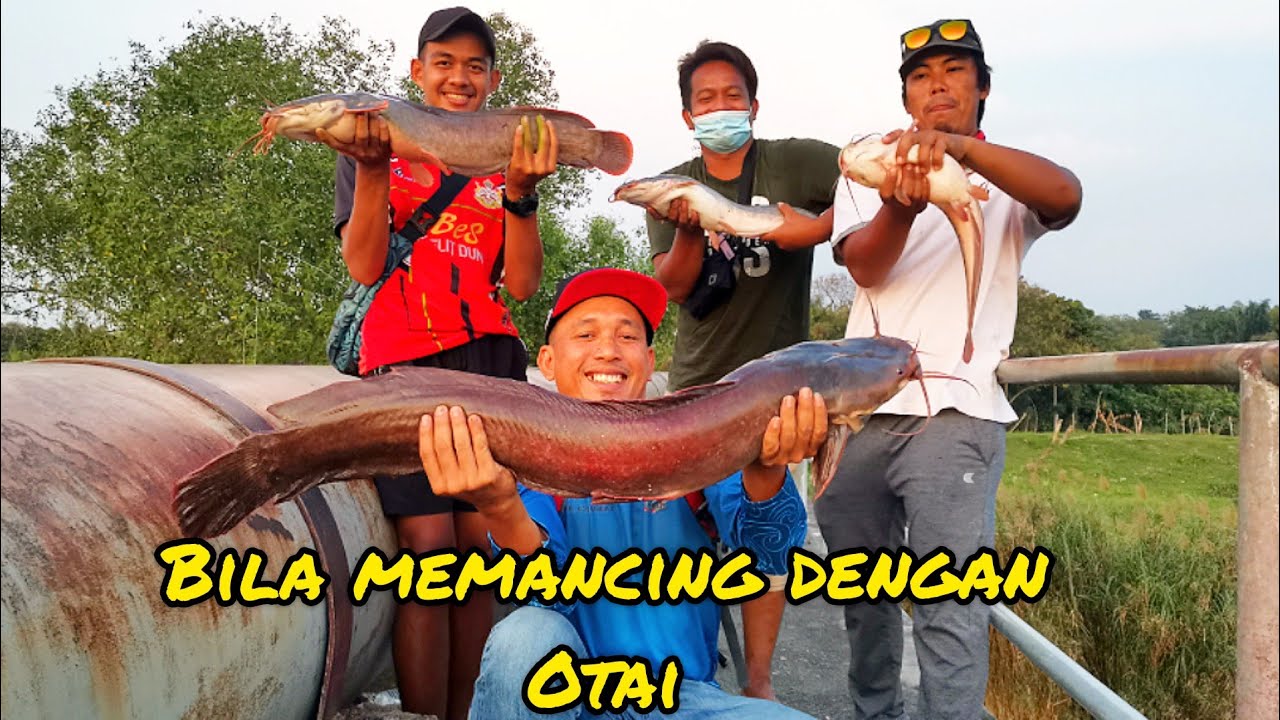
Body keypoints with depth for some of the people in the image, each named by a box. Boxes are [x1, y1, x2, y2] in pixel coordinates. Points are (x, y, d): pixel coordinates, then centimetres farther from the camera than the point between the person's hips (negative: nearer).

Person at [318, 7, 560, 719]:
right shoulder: (381, 148, 12)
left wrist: (521, 192, -11)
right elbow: (364, 266, 0)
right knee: (429, 547, -13)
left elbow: (523, 283, 4)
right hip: (406, 364, -2)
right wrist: (371, 169, -13)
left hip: (489, 365, 3)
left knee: (480, 545, -1)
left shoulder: (503, 164, 16)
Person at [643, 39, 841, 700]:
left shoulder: (795, 162, -2)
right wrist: (688, 231, -23)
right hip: (695, 379, 3)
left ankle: (760, 681, 11)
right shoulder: (674, 189, 6)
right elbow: (672, 288, -4)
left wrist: (819, 226, -21)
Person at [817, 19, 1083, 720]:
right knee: (862, 594, 14)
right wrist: (900, 206, -27)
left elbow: (1066, 197, -18)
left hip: (953, 414, -3)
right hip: (857, 408, 3)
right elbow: (865, 267, -6)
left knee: (949, 610, -13)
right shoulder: (869, 170, 14)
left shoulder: (1008, 180, 8)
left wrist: (960, 146, -33)